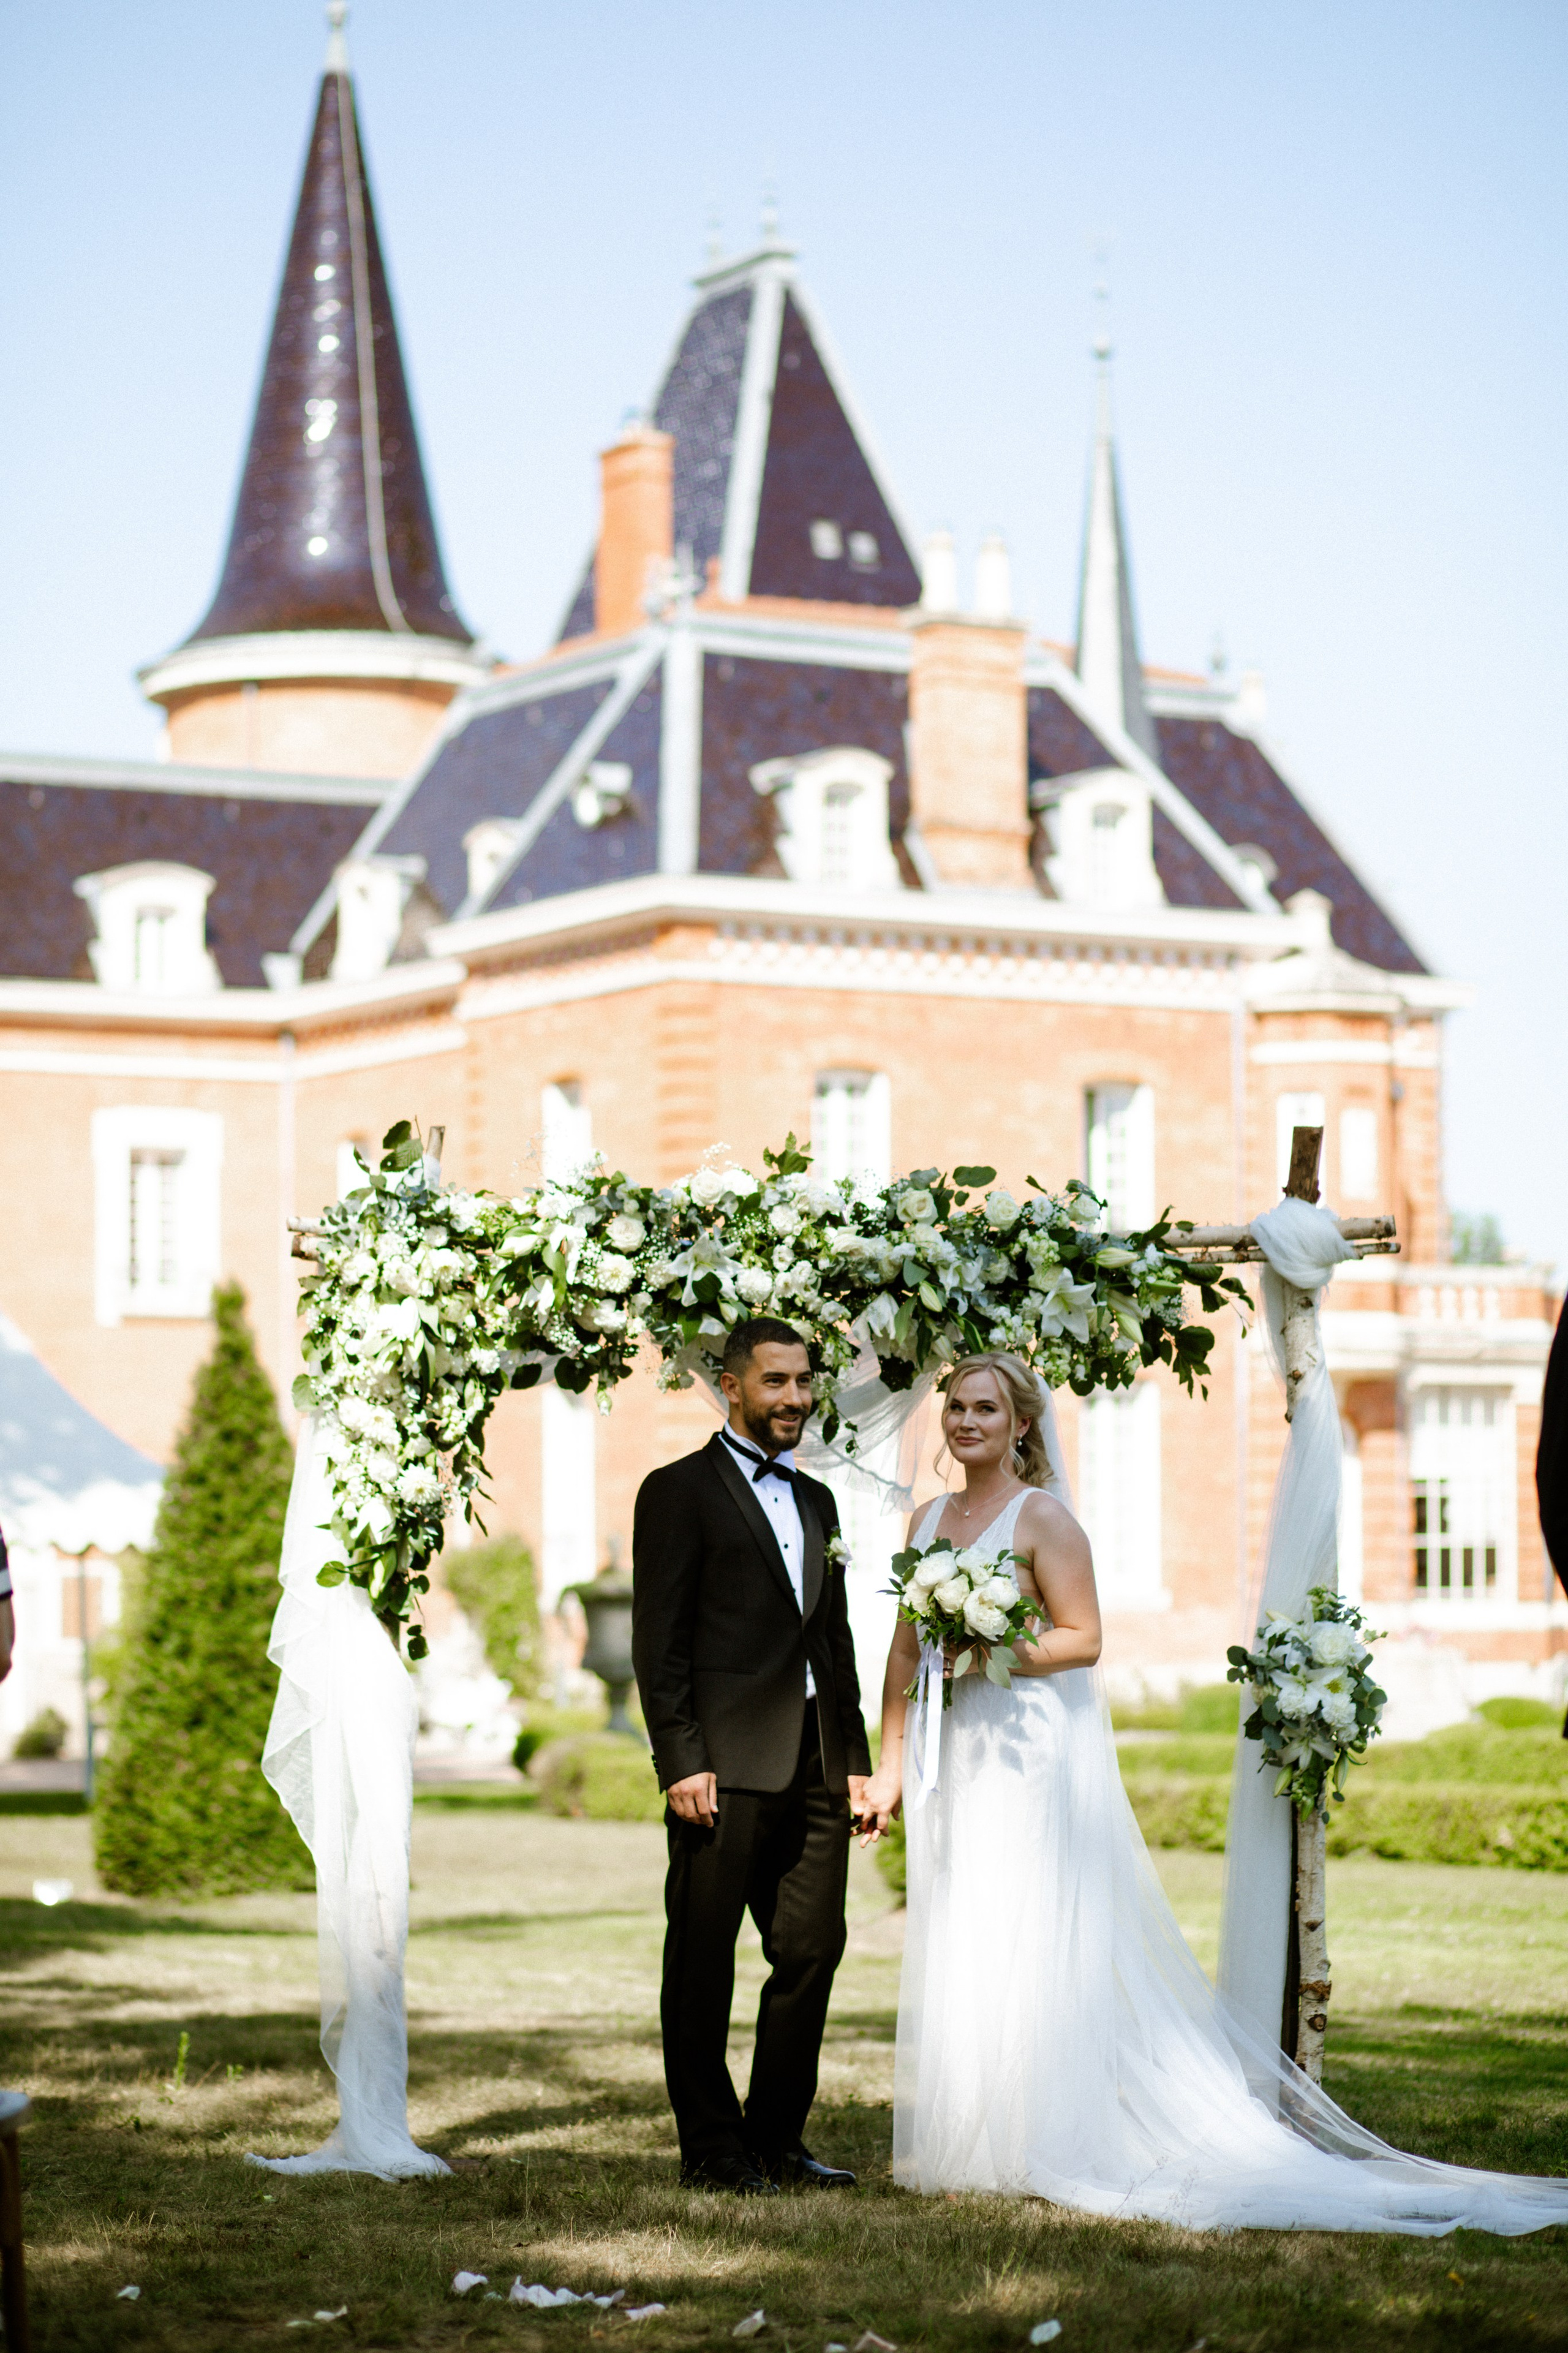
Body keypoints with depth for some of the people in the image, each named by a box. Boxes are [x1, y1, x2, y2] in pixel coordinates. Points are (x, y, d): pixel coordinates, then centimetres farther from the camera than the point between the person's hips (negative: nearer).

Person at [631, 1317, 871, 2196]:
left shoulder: (815, 1501, 20)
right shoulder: (680, 1491, -1)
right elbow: (659, 1642, -7)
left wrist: (856, 1759, 14)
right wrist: (681, 1762, -14)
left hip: (813, 1768, 7)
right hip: (724, 1768, -6)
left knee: (812, 1952, 7)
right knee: (703, 1963, 1)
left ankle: (777, 2140, 16)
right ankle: (712, 2148, 7)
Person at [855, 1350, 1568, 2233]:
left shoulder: (1043, 1518, -6)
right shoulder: (929, 1520, 14)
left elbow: (1082, 1639, -10)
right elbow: (907, 1648, 16)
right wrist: (891, 1763, 11)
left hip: (1028, 1753, -7)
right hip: (948, 1755, 7)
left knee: (1023, 1943, -8)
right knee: (951, 1948, 6)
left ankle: (1034, 2146, -4)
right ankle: (959, 2141, 10)